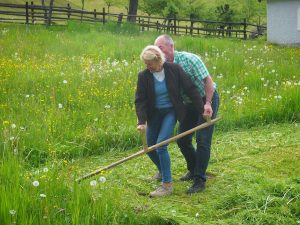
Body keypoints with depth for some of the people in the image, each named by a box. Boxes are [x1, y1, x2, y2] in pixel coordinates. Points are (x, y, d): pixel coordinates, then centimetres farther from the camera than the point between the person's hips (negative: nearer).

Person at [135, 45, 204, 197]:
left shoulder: (174, 70, -16)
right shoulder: (144, 76, -11)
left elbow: (191, 90, -9)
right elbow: (140, 100, -9)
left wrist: (202, 110, -9)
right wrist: (141, 121, -22)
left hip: (171, 112, -4)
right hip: (154, 114, 4)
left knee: (161, 145, -18)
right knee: (149, 147, 9)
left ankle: (167, 184, -10)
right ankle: (162, 172, 38)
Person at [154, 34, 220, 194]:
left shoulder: (189, 59, -23)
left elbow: (208, 80, -21)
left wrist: (208, 103, -28)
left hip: (207, 99, -7)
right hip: (190, 103, 7)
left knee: (202, 140, -11)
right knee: (182, 139, 8)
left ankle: (200, 180, -7)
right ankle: (193, 170, 31)